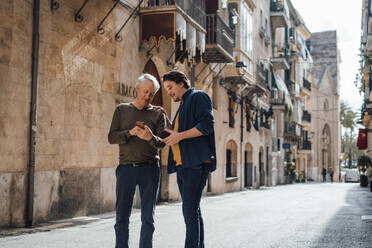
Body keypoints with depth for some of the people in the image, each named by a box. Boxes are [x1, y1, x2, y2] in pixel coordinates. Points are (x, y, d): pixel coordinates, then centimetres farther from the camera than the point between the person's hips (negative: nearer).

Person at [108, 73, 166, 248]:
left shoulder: (157, 115, 10)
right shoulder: (122, 110, 12)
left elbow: (162, 143, 0)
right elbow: (111, 137, 3)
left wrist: (151, 138, -22)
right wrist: (130, 132, -14)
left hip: (149, 168, 0)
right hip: (126, 168, 0)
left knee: (147, 217, 2)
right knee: (122, 216, 2)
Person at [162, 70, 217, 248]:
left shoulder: (198, 97, 0)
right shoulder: (182, 107, 27)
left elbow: (207, 124, -14)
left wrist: (180, 135, -16)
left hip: (196, 163, -9)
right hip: (182, 165, 9)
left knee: (190, 210, -15)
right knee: (192, 211, 9)